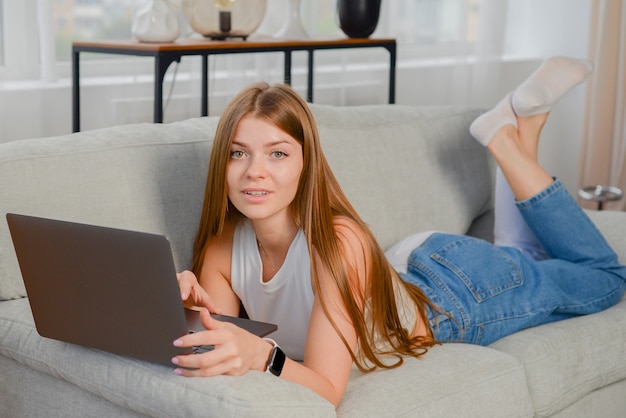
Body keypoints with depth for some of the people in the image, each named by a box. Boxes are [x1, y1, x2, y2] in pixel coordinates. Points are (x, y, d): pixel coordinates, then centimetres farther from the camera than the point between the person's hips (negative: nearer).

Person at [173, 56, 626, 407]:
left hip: (457, 289, -4)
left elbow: (327, 389, -46)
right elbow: (212, 359, -25)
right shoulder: (222, 246, -26)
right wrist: (193, 313, -45)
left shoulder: (338, 240, -42)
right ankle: (520, 126, 34)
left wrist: (261, 355, -65)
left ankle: (509, 137, 21)